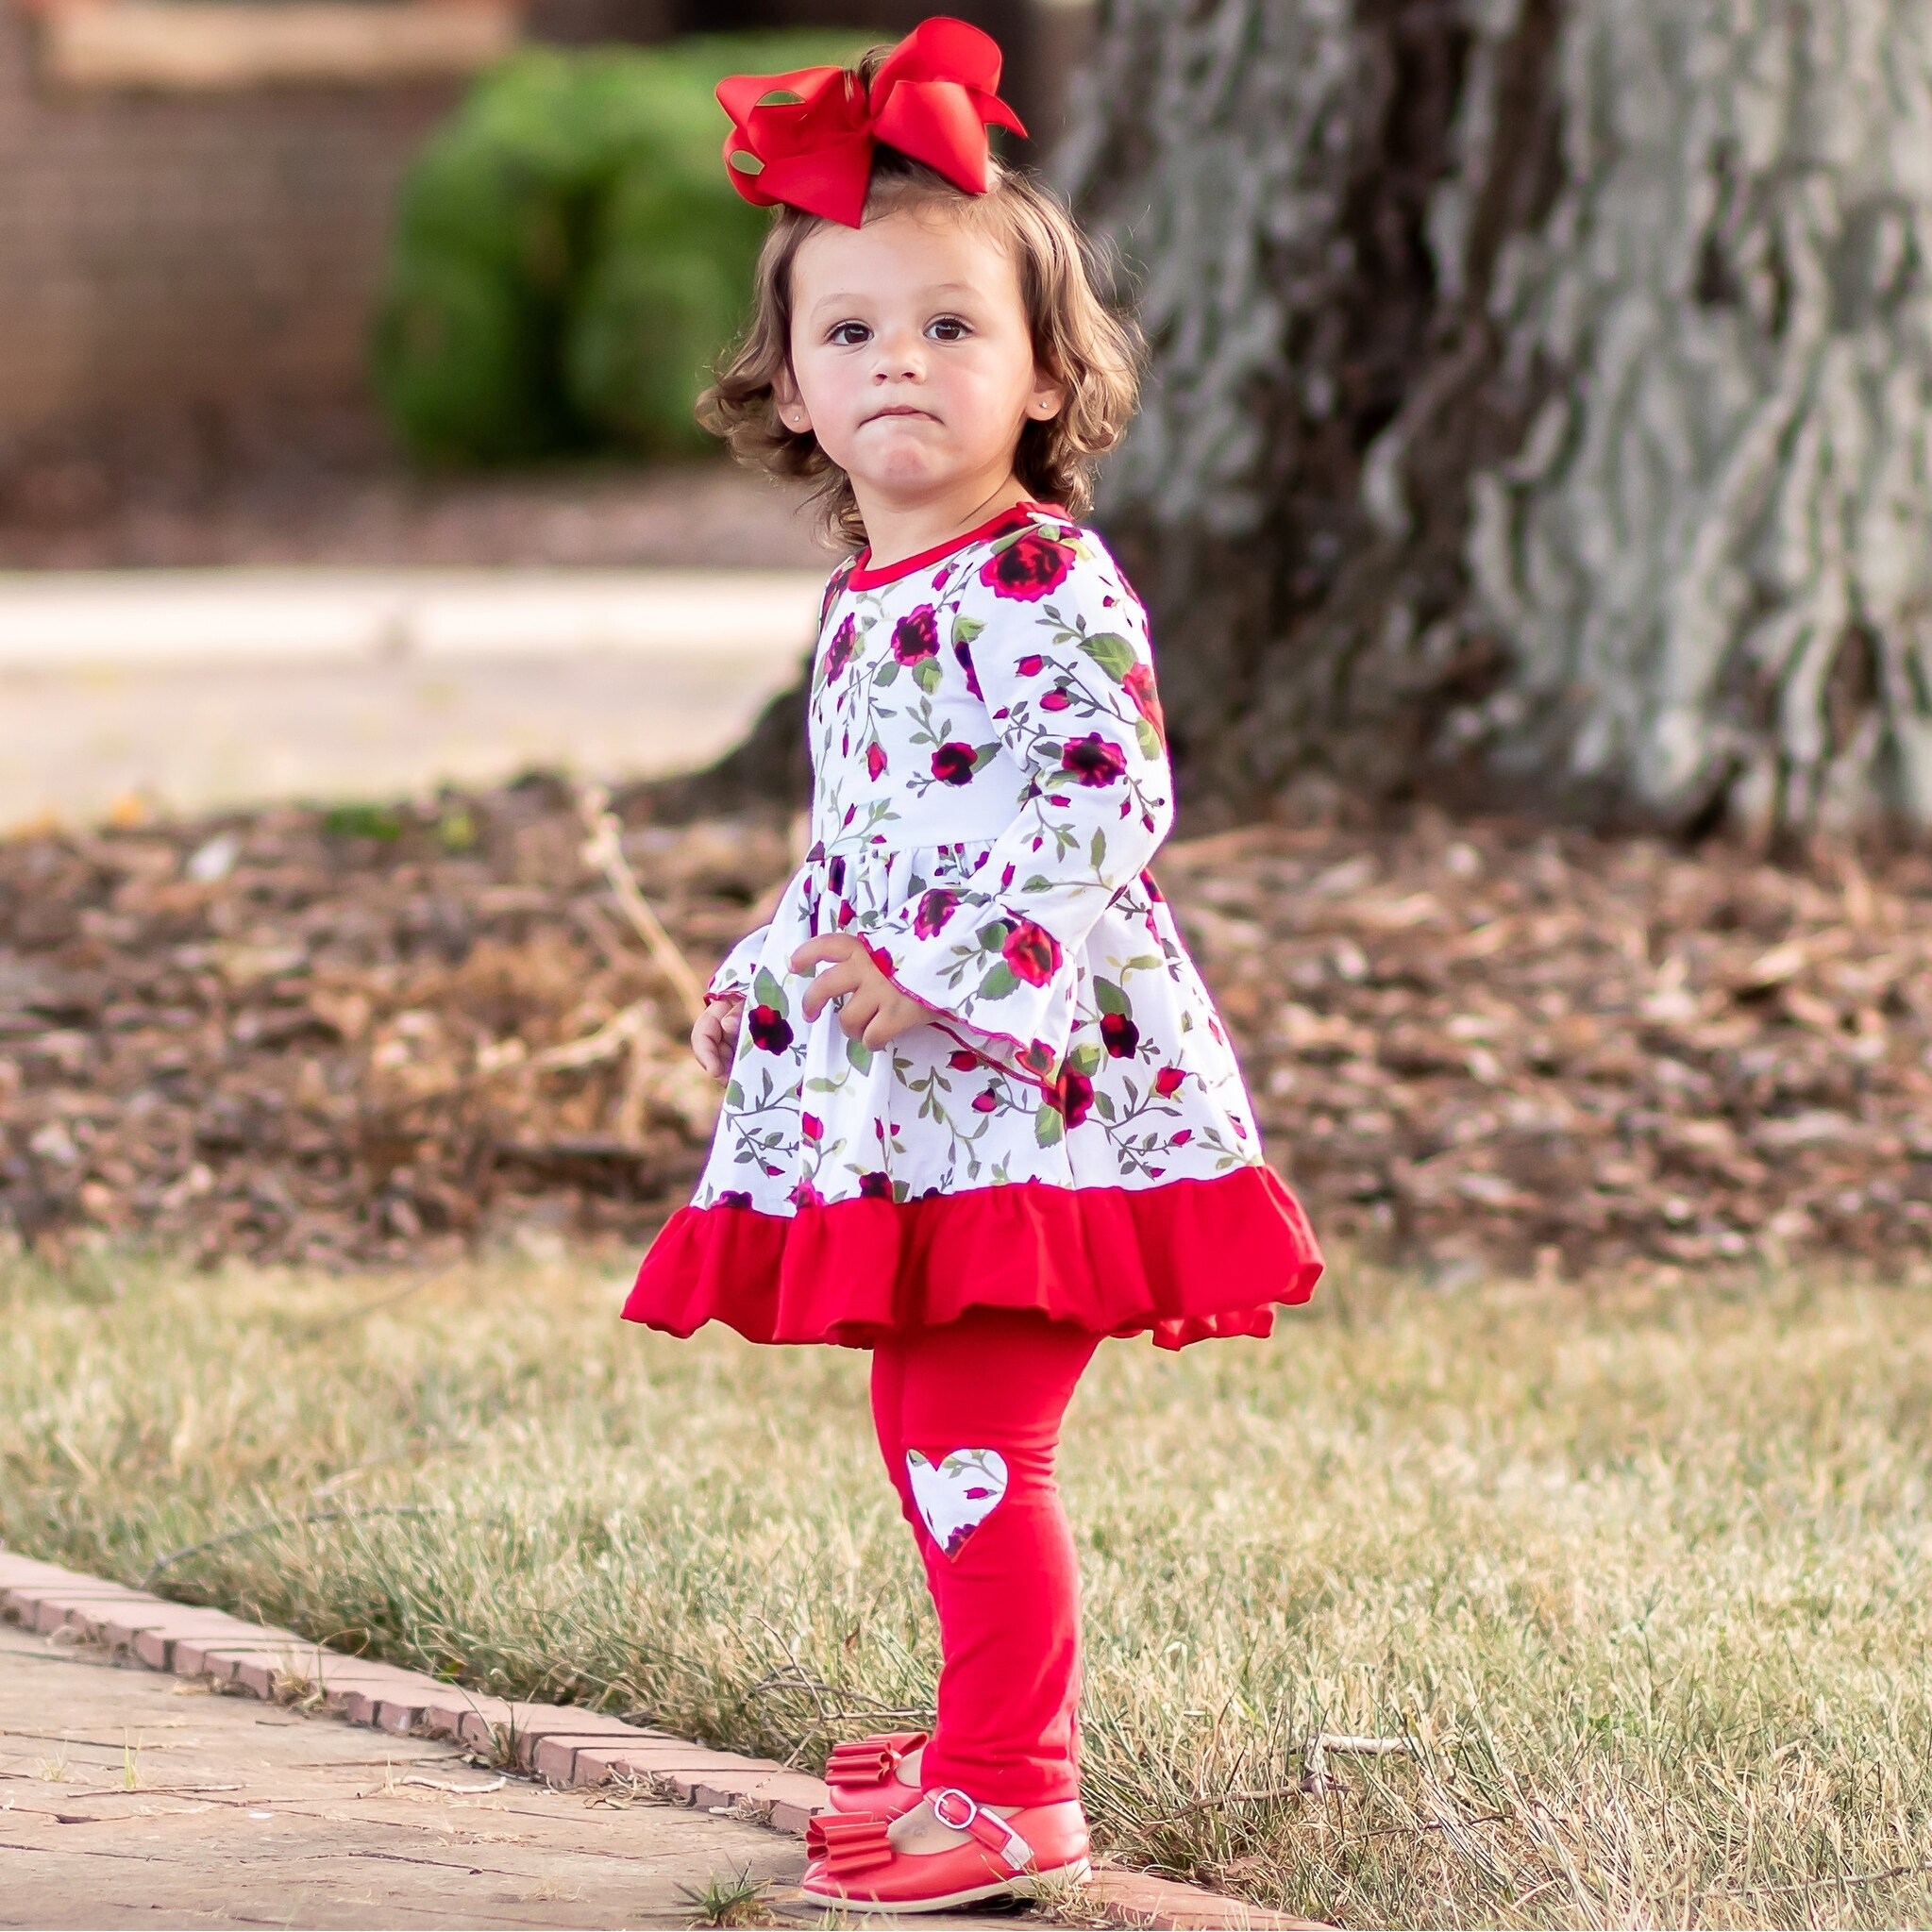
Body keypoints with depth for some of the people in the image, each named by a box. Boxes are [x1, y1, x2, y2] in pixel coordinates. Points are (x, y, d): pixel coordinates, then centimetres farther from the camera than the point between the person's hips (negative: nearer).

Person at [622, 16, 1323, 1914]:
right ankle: (989, 1733, 32)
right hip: (901, 1088, 10)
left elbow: (1103, 799, -23)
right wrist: (769, 979, 24)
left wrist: (934, 962, -28)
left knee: (972, 1433, -11)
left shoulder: (1042, 585, -14)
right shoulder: (862, 603, 15)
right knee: (927, 1420, 18)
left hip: (1033, 1067, -10)